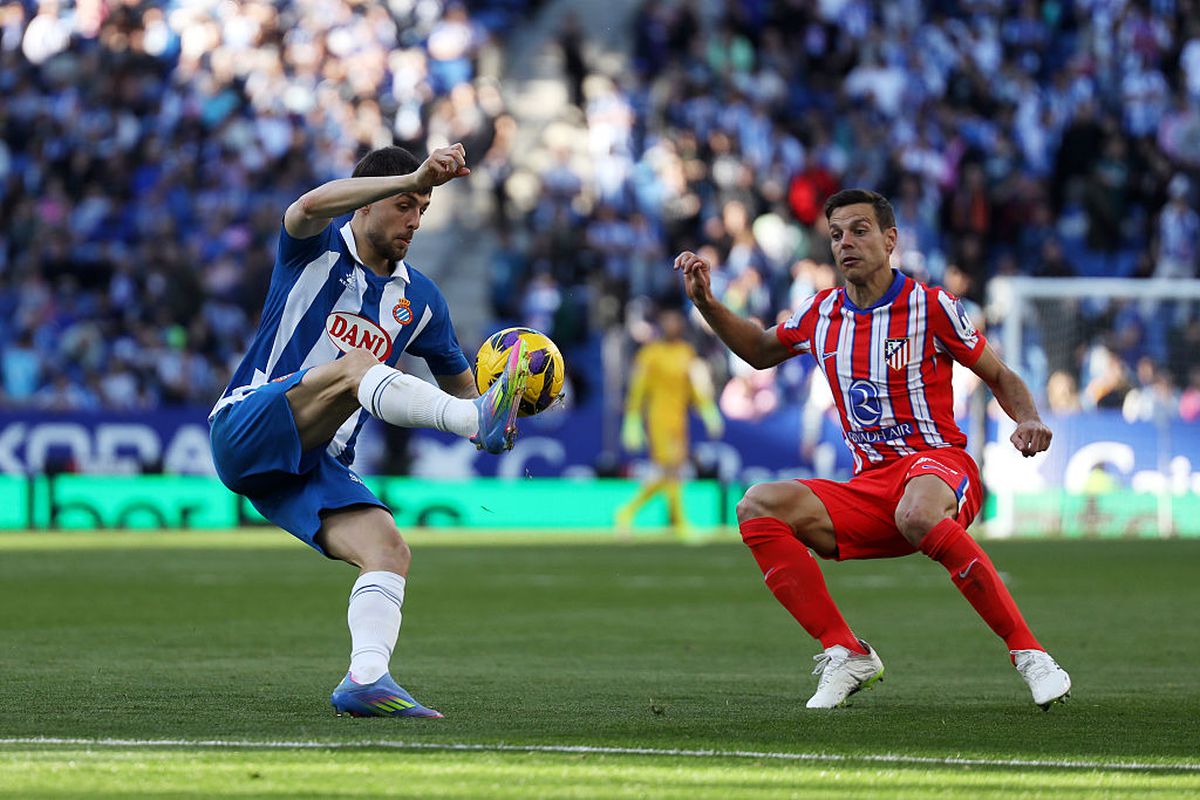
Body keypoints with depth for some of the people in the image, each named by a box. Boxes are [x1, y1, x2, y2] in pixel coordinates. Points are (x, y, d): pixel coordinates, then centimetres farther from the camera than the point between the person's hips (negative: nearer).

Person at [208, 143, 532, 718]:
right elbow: (310, 207, -26)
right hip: (247, 428, -6)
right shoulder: (318, 250, -1)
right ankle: (482, 419, -51)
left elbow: (458, 382, 23)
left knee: (389, 552, -19)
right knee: (352, 365, -32)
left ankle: (365, 680, -33)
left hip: (318, 465, 7)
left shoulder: (418, 299, 15)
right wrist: (413, 177, -35)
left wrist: (483, 414, -4)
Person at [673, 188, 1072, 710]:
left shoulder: (930, 306, -2)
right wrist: (706, 303, 16)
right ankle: (845, 654, -17)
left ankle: (1028, 652, -33)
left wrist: (1028, 419, -14)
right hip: (869, 486, 5)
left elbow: (1001, 377, 7)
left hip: (938, 462, -5)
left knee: (917, 514, -42)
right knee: (758, 508, -18)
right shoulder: (821, 314, 12)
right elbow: (760, 351, 31)